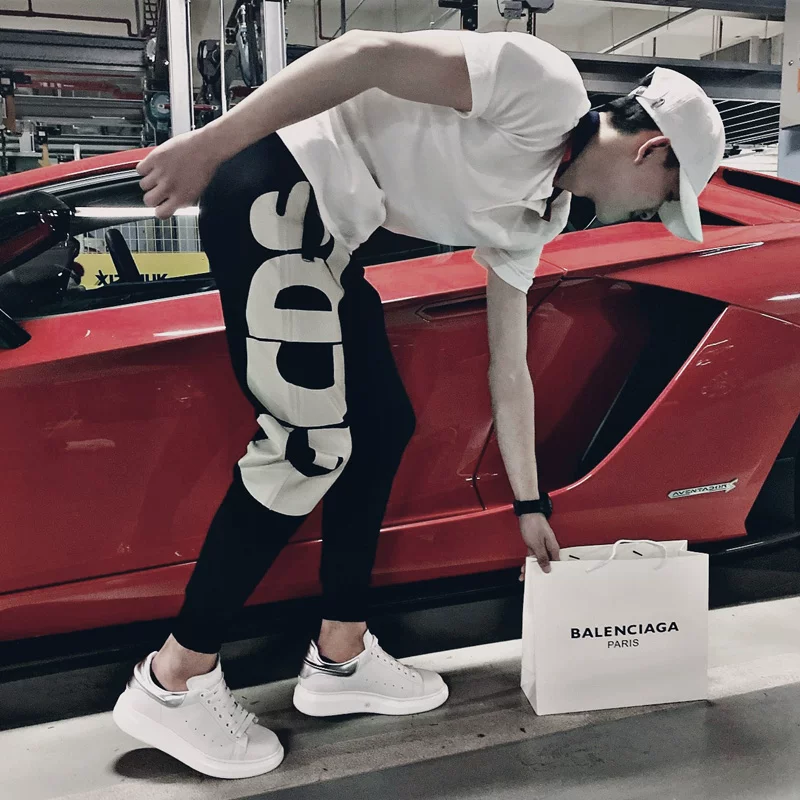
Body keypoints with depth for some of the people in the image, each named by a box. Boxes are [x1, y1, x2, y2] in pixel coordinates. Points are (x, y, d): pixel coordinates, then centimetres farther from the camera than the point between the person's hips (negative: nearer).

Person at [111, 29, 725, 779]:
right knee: (311, 444, -11)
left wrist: (529, 505, 24)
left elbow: (508, 369, 19)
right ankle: (173, 681, 4)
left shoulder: (534, 217, 16)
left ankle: (340, 657, 20)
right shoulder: (548, 85, -8)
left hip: (325, 231, 10)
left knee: (383, 426, 9)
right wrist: (211, 142, -23)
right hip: (276, 184, -10)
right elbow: (369, 52, -17)